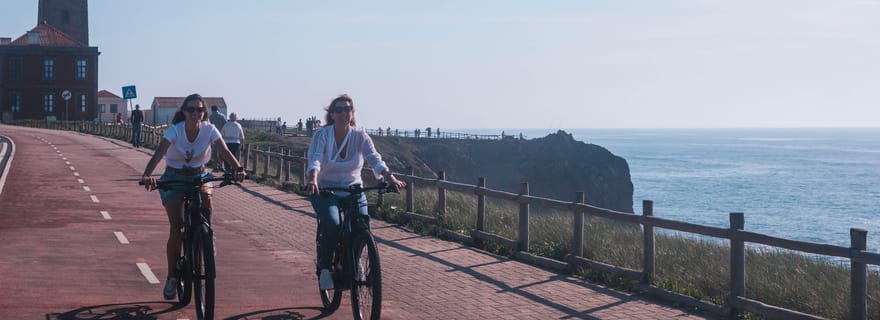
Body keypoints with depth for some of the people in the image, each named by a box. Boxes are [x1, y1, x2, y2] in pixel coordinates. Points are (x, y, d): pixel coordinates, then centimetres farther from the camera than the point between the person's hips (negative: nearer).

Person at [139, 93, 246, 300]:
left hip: (199, 176, 2)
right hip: (174, 178, -2)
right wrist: (147, 175, -50)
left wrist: (238, 168, -45)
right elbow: (159, 153, -32)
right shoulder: (175, 130, -19)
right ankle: (172, 277, 2)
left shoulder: (209, 129, -12)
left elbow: (224, 151, -25)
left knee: (207, 205, -28)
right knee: (176, 227, -12)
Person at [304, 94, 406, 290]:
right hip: (325, 190, -2)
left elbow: (374, 159, -17)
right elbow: (314, 159, -23)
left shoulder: (360, 135, -4)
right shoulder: (322, 135, -8)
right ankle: (324, 269, -10)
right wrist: (313, 181, -45)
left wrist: (391, 178, -36)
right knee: (332, 224, -29)